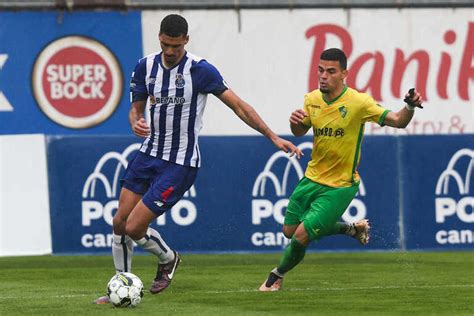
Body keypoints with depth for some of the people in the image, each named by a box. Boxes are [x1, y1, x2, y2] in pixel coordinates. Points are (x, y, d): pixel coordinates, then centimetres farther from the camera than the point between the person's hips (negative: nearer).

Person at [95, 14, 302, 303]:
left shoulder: (200, 70, -15)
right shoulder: (145, 67, 1)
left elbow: (238, 105, -10)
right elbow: (137, 108, 11)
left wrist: (274, 138, -12)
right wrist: (136, 123, -15)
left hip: (181, 163, -6)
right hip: (149, 154, 6)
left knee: (134, 228, -10)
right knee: (120, 223, 3)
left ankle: (168, 258, 22)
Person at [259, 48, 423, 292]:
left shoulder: (358, 102, -20)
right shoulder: (312, 99, -3)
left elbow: (398, 122, -19)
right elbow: (300, 131, 14)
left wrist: (410, 107, -41)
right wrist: (295, 121, -10)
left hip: (340, 186, -6)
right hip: (312, 178, 6)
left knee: (301, 236, -12)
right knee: (289, 231, 16)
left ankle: (277, 275, 19)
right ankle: (352, 228, 34)